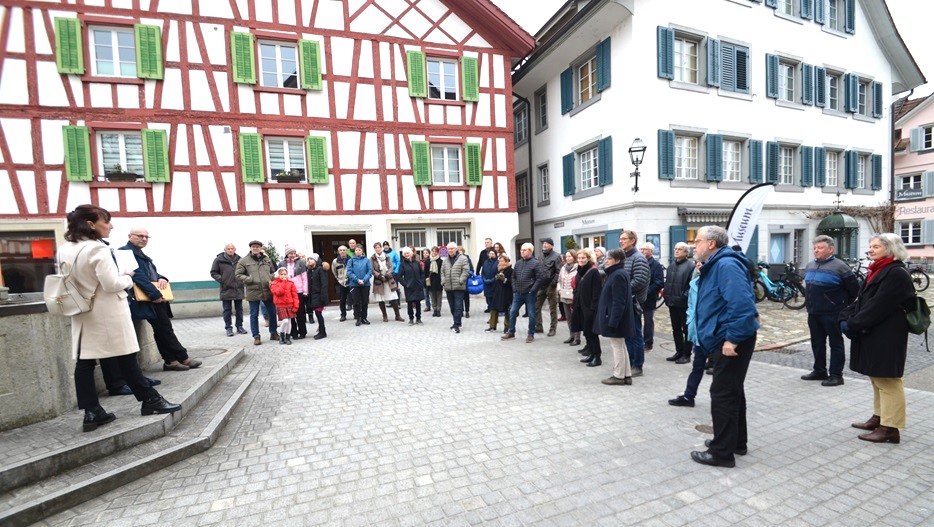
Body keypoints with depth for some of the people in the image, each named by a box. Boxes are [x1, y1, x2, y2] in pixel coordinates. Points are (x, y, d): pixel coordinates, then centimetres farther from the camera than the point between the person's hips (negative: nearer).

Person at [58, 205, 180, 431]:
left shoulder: (64, 250, 7)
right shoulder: (97, 249, -19)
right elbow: (111, 284, -23)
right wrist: (128, 277, -5)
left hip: (82, 313, 8)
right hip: (107, 314, -8)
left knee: (84, 362, 8)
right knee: (125, 359, 0)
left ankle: (91, 412, 12)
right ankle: (150, 400, 11)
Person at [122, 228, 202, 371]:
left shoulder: (141, 254, 22)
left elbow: (152, 273, 23)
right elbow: (138, 276, -19)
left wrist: (162, 278, -2)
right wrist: (154, 294, -24)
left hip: (157, 298, 10)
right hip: (147, 300, -10)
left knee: (163, 330, 10)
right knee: (165, 329, -6)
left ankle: (170, 361, 14)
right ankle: (183, 358, 0)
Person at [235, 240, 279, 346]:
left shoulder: (267, 259, 10)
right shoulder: (244, 261, 0)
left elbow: (273, 272, 20)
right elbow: (238, 275, -2)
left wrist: (271, 279, 0)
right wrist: (250, 280, -14)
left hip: (268, 291, 3)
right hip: (253, 292, -3)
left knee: (272, 313, 10)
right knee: (254, 315, 5)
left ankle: (273, 333, 25)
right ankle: (256, 336, 16)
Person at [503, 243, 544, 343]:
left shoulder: (536, 263, -9)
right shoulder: (518, 263, 9)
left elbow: (540, 278, -14)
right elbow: (513, 276, 17)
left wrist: (532, 290, -15)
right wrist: (514, 289, 7)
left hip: (530, 294, -6)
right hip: (518, 293, 6)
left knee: (531, 314, 4)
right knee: (512, 312, 8)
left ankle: (531, 335, 17)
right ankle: (511, 332, 22)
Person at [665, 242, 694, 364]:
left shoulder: (691, 266, -9)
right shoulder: (671, 266, 16)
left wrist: (685, 297, -19)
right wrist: (667, 297, 9)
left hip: (684, 304, -7)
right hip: (673, 303, 7)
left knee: (687, 330, 4)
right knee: (676, 329, 14)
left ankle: (686, 354, 12)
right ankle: (679, 352, 25)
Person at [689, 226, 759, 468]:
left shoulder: (726, 265, -20)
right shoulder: (715, 266, 13)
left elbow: (741, 304, -29)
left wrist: (732, 338, -26)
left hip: (731, 341, -11)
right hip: (726, 338, 11)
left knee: (723, 395, -2)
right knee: (732, 391, 20)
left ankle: (722, 452, 9)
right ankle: (736, 441, 35)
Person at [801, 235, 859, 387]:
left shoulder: (839, 266, -10)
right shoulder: (810, 266, 11)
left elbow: (854, 288, -6)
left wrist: (843, 305, 2)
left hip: (832, 314, -7)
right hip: (813, 313, 7)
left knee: (836, 344, 3)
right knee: (817, 343, 14)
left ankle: (836, 375, 10)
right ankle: (819, 371, 25)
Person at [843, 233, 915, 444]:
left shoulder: (896, 274, -15)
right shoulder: (876, 271, 13)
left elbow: (879, 307, -21)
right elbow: (861, 300, 12)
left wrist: (854, 324, -18)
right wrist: (846, 318, -1)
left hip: (887, 338, -9)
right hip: (872, 335, 9)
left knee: (887, 380, -2)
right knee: (876, 378, 17)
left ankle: (890, 428, 6)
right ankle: (879, 418, 29)